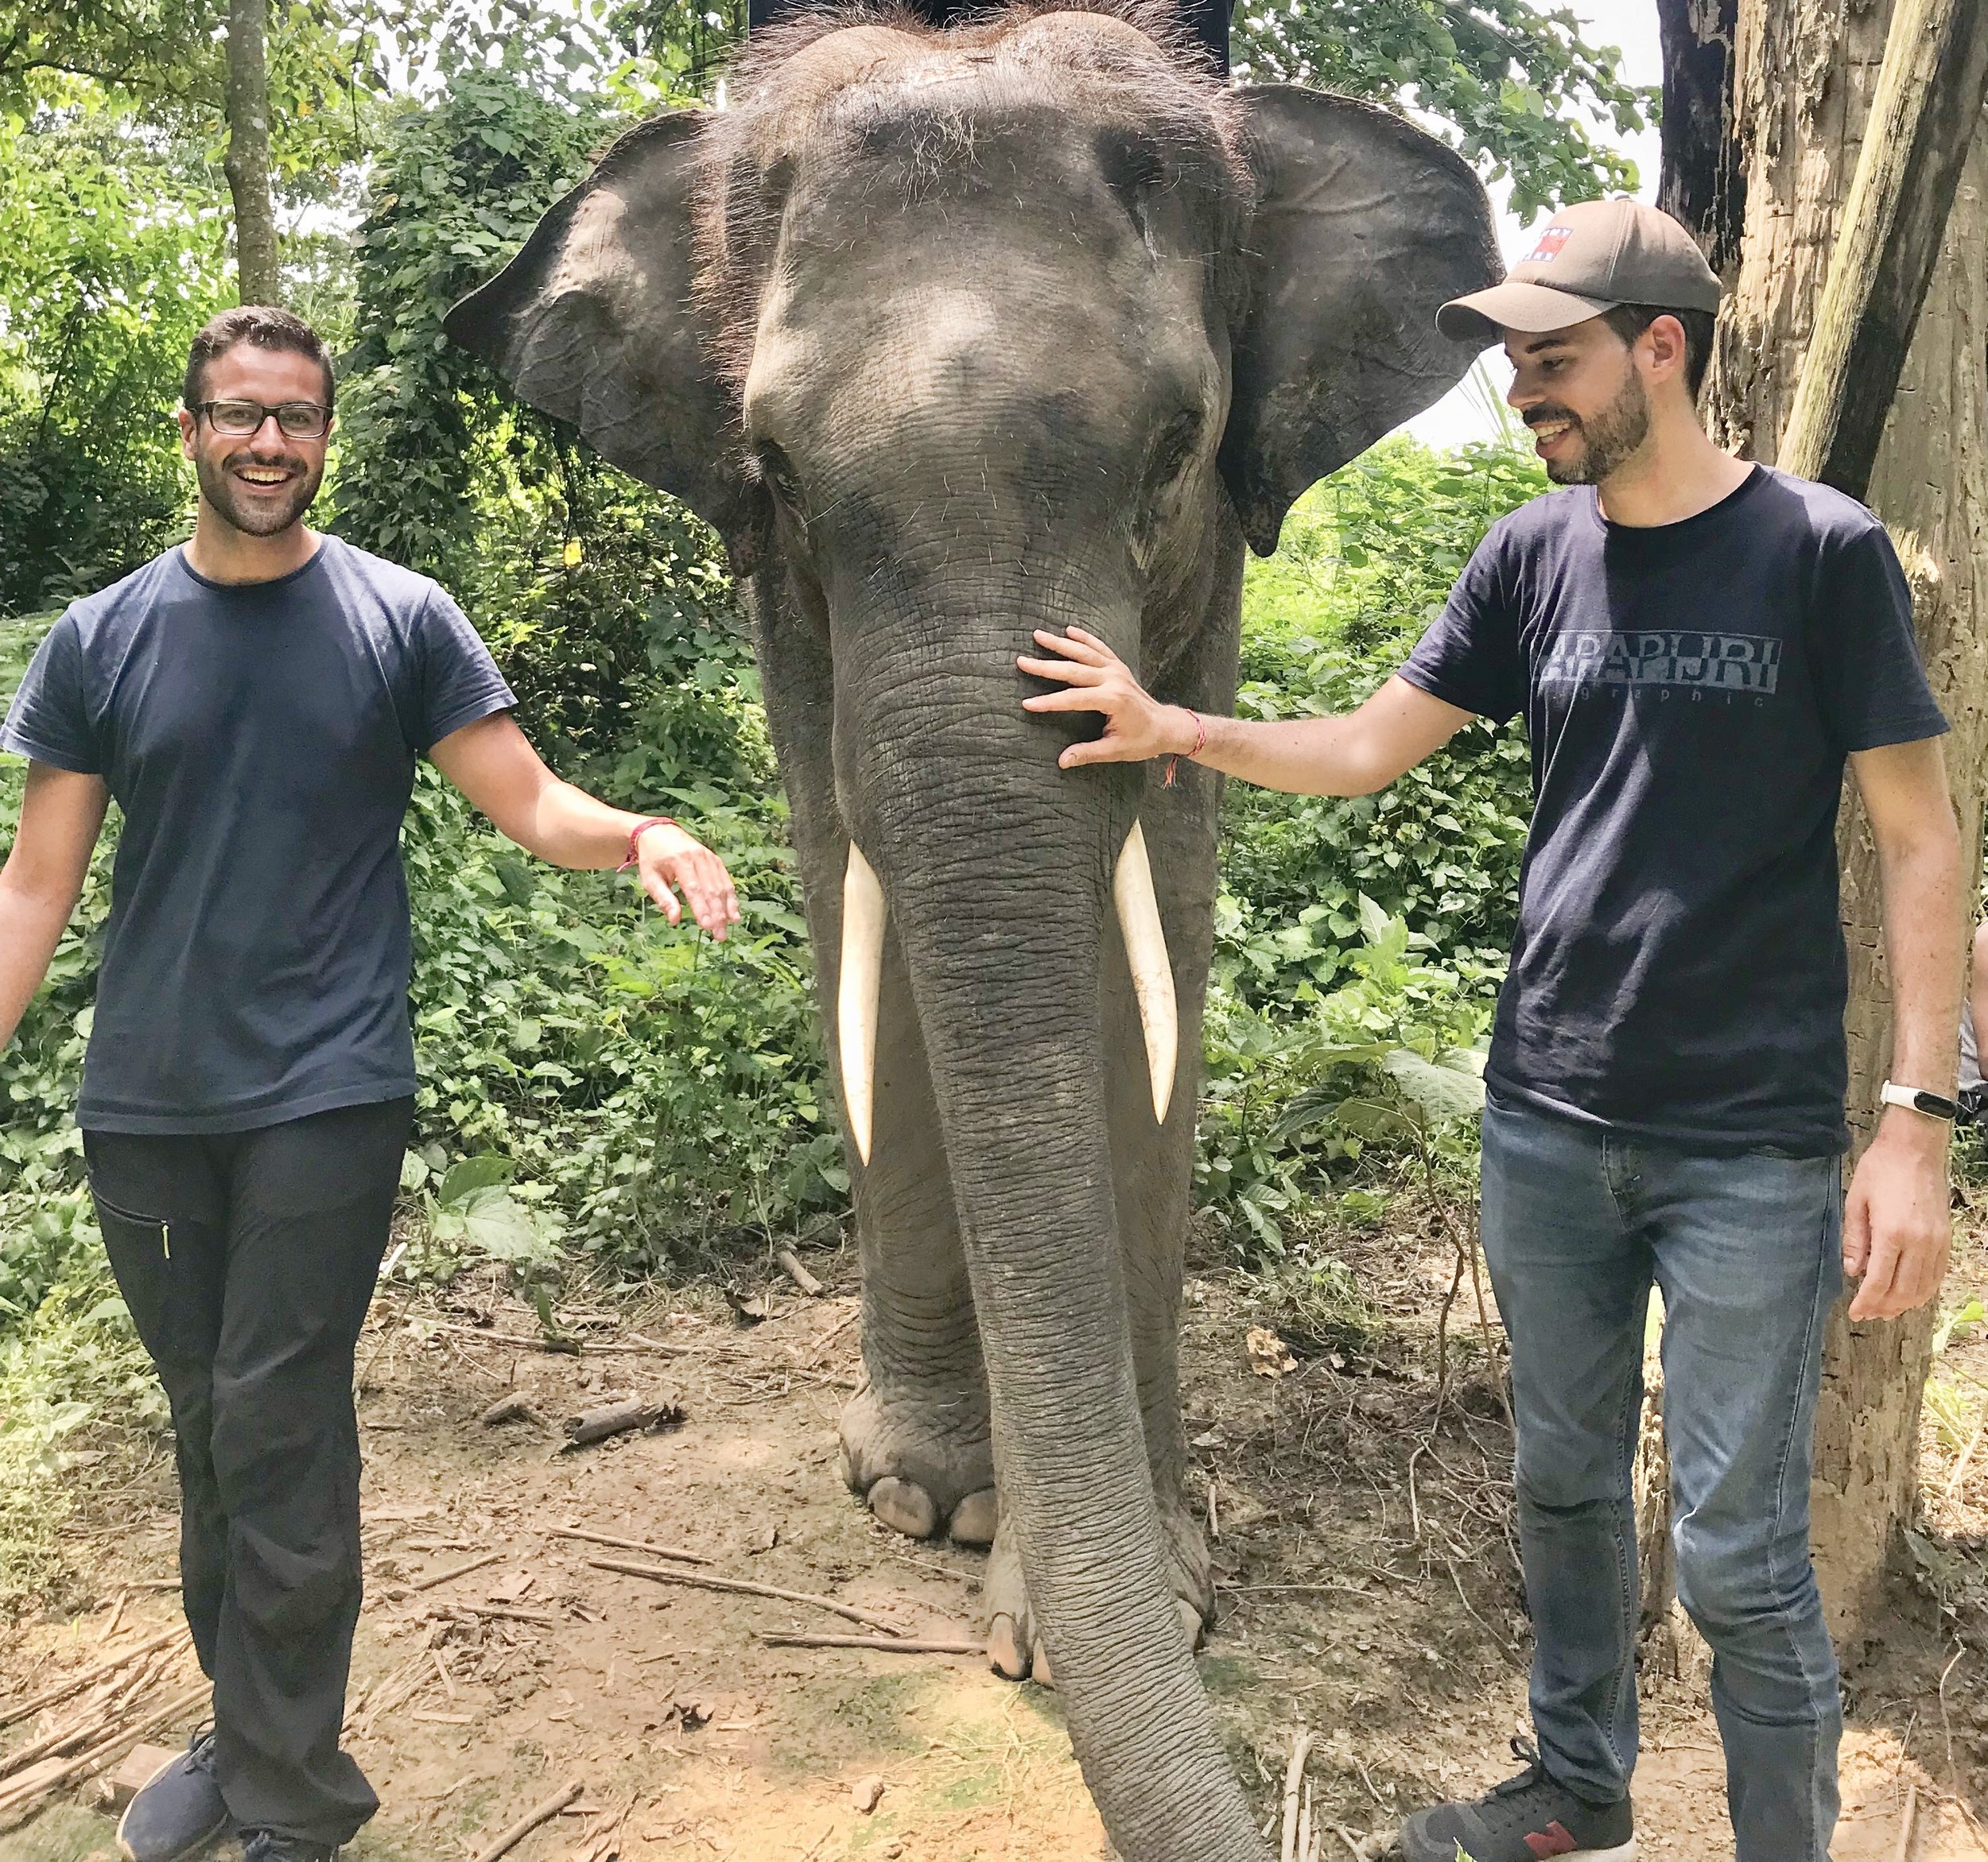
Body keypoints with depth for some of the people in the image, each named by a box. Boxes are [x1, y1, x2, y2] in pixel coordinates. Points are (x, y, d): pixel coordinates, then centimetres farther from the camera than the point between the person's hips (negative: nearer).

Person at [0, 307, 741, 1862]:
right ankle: (242, 1737, 32)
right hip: (145, 1103, 4)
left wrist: (643, 836, -25)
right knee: (207, 1428, 15)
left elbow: (528, 803, -4)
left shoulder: (402, 620, 0)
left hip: (323, 1094, -3)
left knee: (279, 1436, -3)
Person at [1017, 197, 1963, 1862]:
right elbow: (1370, 747, 12)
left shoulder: (1821, 552, -6)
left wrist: (1919, 1118, -12)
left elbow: (1918, 839, -6)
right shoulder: (1533, 556, 5)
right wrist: (1174, 729, -1)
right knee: (1565, 1487, 17)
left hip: (1752, 1145, -4)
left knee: (1740, 1550, 3)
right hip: (1547, 1117, 4)